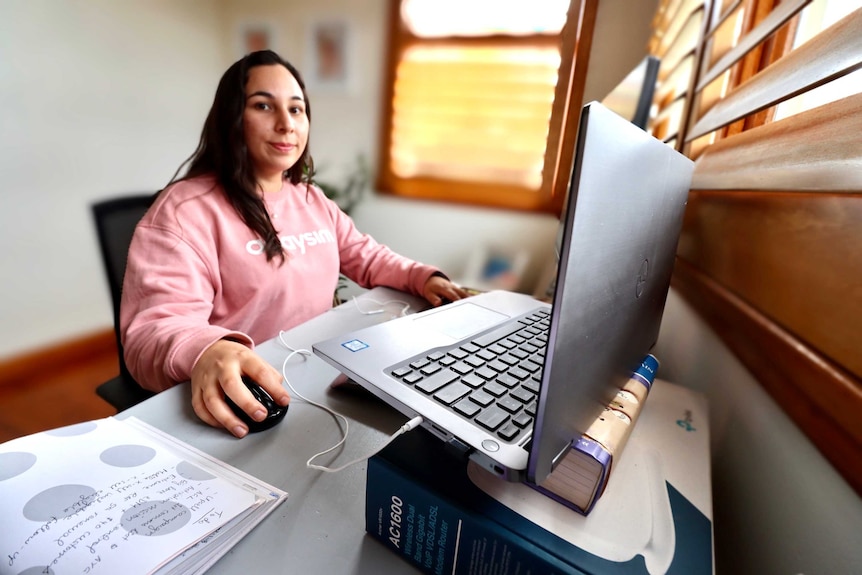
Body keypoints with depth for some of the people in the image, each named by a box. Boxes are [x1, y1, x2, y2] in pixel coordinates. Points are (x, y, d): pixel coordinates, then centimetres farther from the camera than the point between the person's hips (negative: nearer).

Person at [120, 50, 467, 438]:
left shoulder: (312, 199, 13)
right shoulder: (185, 209, -12)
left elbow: (365, 257, 19)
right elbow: (153, 327, -20)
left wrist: (423, 277, 2)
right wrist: (207, 352, -43)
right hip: (250, 398, -6)